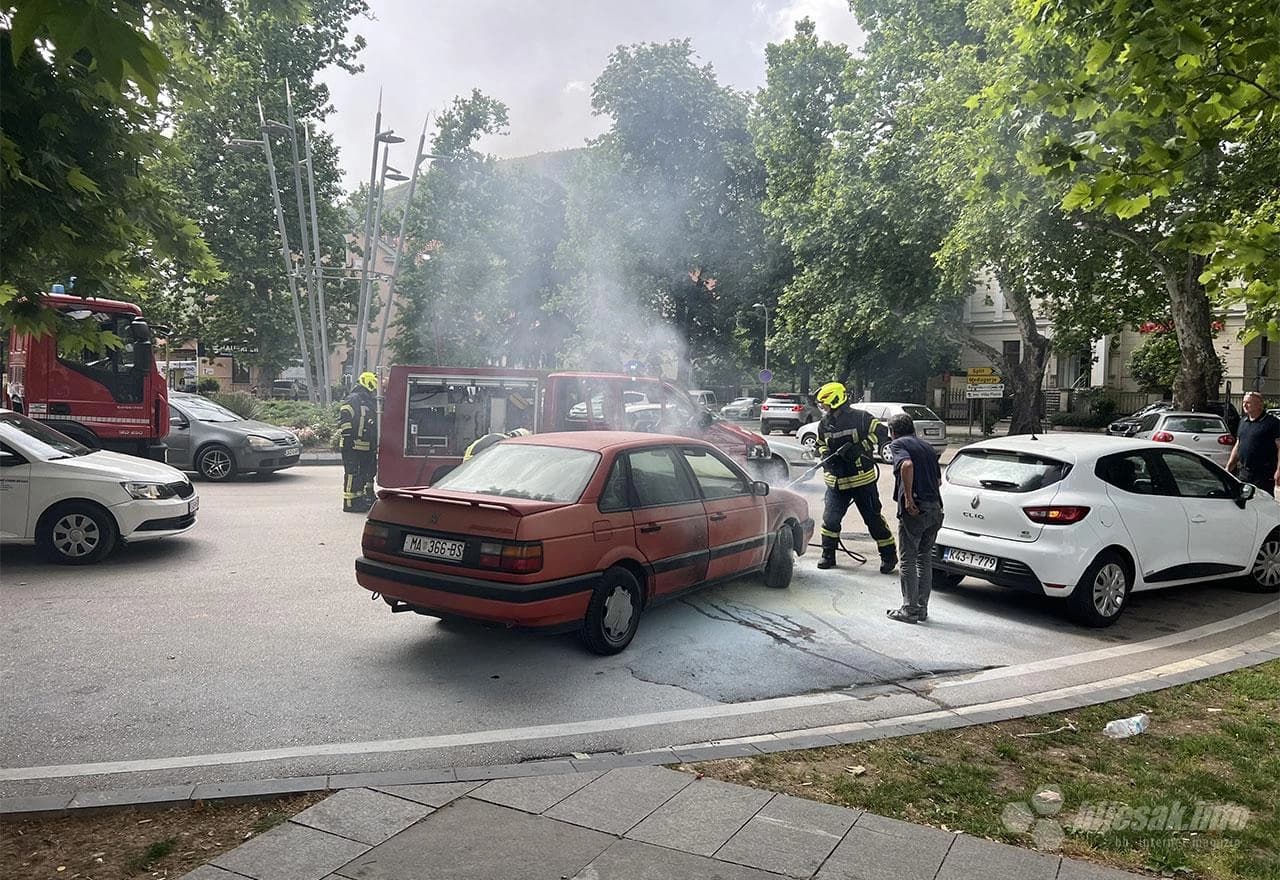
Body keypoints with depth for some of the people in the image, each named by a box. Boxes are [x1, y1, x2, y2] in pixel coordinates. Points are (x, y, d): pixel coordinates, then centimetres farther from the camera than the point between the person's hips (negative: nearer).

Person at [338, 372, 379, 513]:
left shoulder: (370, 402, 20)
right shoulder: (352, 400, -10)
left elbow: (375, 424, 27)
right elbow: (344, 419, -17)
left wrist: (376, 442, 25)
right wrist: (347, 437, -20)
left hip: (368, 447, 10)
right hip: (354, 446, -10)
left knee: (367, 473, 14)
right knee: (352, 474, -6)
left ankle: (366, 499, 24)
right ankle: (350, 503, -4)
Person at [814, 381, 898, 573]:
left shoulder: (861, 418, -9)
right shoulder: (824, 424, 8)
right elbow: (821, 445, 20)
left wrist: (859, 448, -20)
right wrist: (825, 457, -1)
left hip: (862, 480, -4)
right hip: (836, 481, 5)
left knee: (874, 518, 3)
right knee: (830, 518, 0)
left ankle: (889, 556, 17)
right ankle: (828, 555, 15)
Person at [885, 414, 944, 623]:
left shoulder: (898, 444, -2)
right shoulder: (927, 446, 21)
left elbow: (907, 465, -23)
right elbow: (939, 480, 21)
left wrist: (908, 498, -21)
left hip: (914, 510, -7)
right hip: (935, 508, 7)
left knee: (908, 560, 2)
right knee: (925, 558, 15)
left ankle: (909, 610, 5)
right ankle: (922, 608, 21)